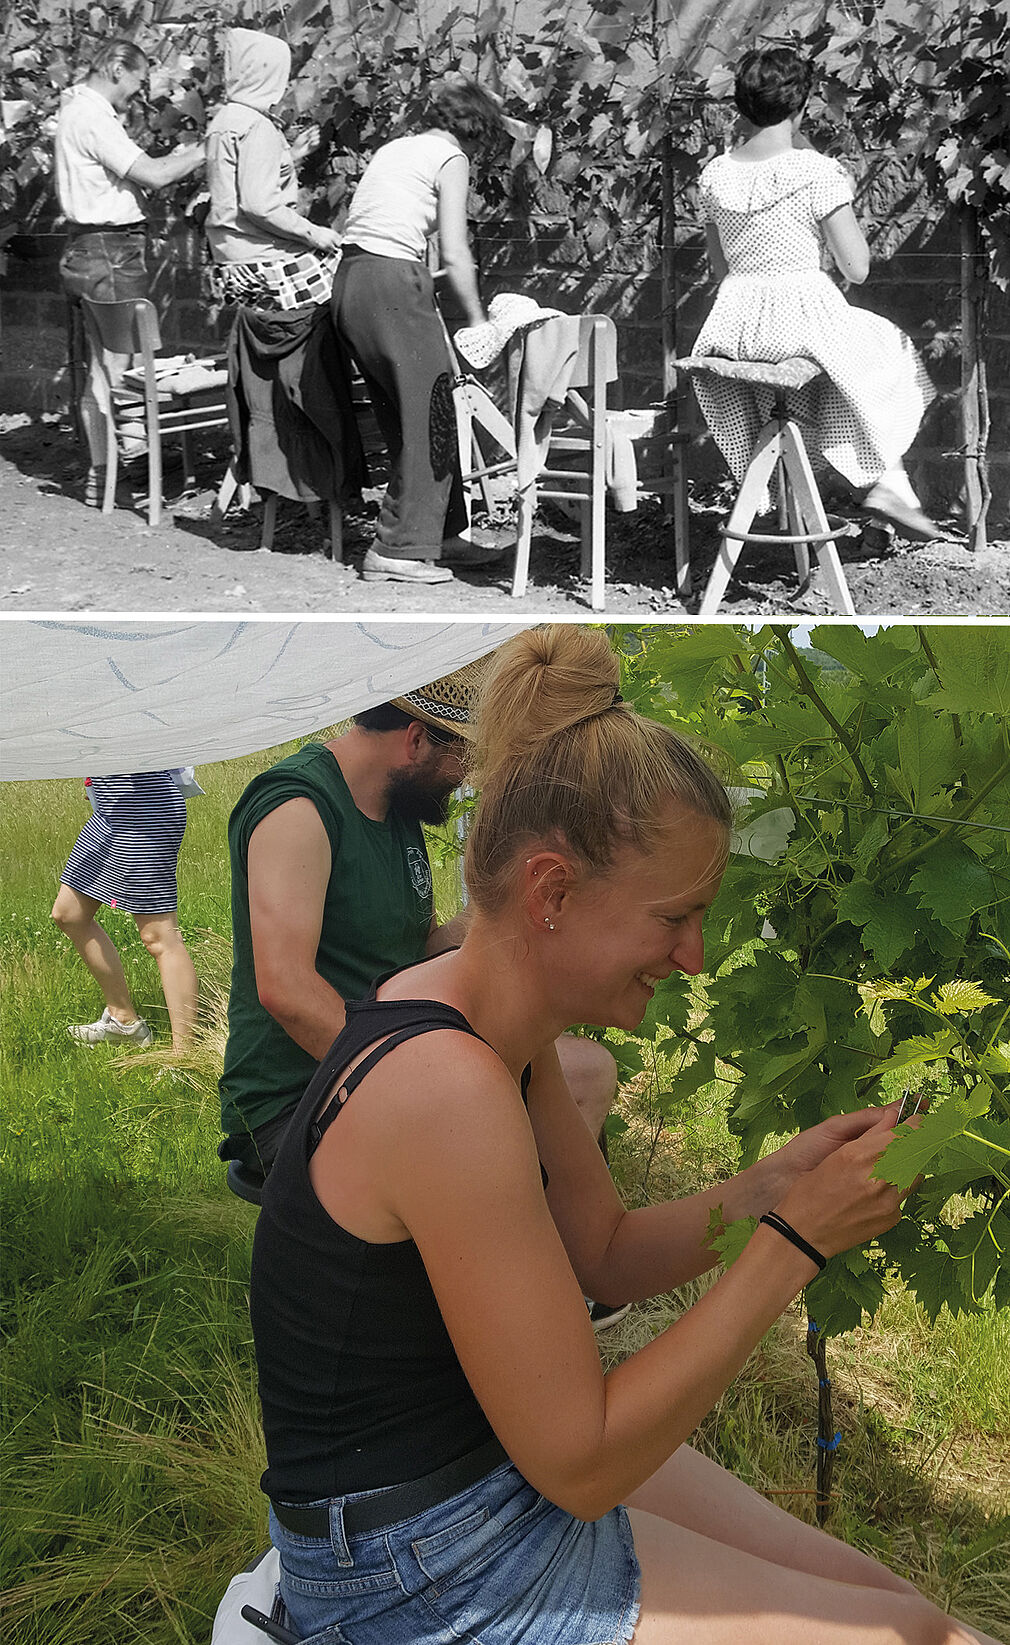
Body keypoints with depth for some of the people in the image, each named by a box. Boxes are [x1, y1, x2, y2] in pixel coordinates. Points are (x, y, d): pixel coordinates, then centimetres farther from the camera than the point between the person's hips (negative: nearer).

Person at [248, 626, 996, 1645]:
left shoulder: (494, 1032, -1)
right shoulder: (446, 1086, -31)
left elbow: (610, 1254, 8)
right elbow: (582, 1462, -25)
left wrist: (772, 1181, -8)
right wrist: (794, 1240, -21)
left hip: (502, 1455, 8)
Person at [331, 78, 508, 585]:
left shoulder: (393, 147, 24)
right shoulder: (451, 156, 1)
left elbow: (363, 221, 19)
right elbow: (455, 255, -6)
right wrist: (477, 320, 4)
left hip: (350, 276, 9)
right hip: (393, 281, -9)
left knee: (408, 417, 13)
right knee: (428, 415, -3)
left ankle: (441, 534, 19)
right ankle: (398, 548, -3)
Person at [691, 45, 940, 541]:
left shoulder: (715, 174, 2)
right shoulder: (817, 172, -13)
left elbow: (721, 269, 11)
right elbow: (857, 269, -8)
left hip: (734, 324, 4)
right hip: (805, 318, -4)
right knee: (888, 347, 24)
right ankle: (885, 481, 18)